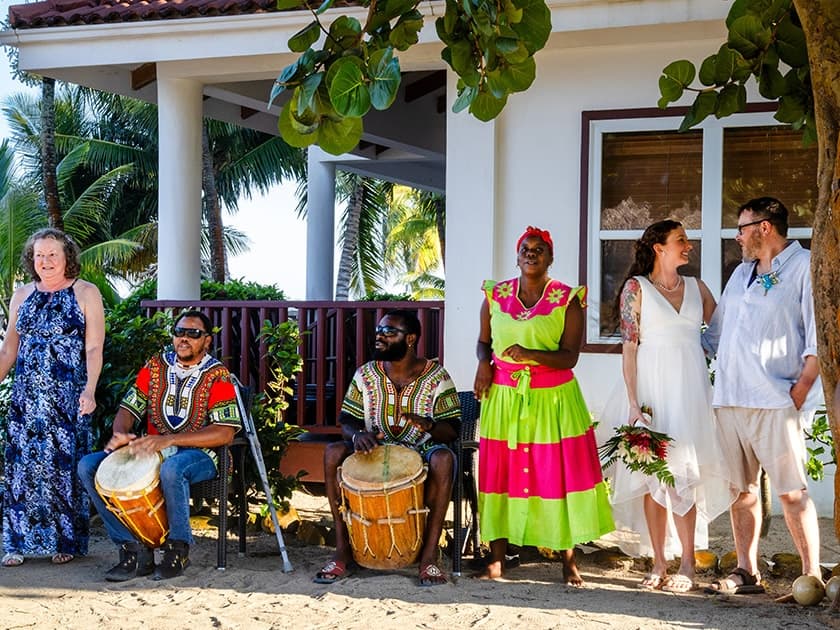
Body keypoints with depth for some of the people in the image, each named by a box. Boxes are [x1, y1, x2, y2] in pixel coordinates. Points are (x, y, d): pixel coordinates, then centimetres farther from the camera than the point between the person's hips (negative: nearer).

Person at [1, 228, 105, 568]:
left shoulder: (86, 293, -1)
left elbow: (94, 348, -7)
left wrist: (89, 389, -19)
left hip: (67, 397, -4)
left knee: (65, 463, -2)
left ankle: (66, 542, 8)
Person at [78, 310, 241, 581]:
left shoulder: (217, 376, -6)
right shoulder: (155, 367, 10)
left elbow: (225, 433, -18)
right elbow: (129, 408, 9)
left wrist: (169, 440, -26)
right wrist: (121, 433, -16)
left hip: (199, 454, -6)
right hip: (150, 450, 6)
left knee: (172, 468, -41)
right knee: (89, 466, -14)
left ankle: (178, 549, -19)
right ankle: (134, 549, -14)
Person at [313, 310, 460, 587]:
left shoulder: (436, 376, -5)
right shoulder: (366, 374, 2)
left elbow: (452, 429, -7)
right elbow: (346, 420, 3)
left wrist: (430, 426, -30)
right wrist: (357, 434, -22)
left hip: (420, 453, -2)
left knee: (444, 458, -37)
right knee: (333, 453, -26)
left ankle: (429, 553, -30)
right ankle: (343, 548, -20)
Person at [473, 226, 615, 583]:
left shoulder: (567, 300, -2)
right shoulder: (495, 296, 6)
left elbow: (570, 356, -8)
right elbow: (483, 341, 17)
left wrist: (530, 354, -22)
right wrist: (484, 362, -5)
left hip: (553, 399, -2)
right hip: (504, 397, 2)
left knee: (558, 473, -1)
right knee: (500, 472, 2)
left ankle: (569, 560, 7)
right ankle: (496, 559, 9)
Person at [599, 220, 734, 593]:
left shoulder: (697, 288, 12)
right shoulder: (636, 287, 1)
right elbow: (629, 346, -4)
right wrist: (633, 402, -11)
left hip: (690, 386, 2)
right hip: (652, 384, -2)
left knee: (683, 477, -3)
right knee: (654, 476, 0)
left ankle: (686, 565, 1)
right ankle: (659, 564, 6)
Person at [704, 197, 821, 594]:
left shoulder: (805, 267, -2)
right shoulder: (742, 272, 21)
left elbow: (820, 339, -8)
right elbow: (715, 334, 27)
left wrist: (800, 390, -13)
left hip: (774, 402, -7)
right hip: (730, 399, 7)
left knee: (791, 492, -7)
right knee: (742, 490, 9)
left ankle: (812, 576, -1)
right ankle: (747, 573, 15)